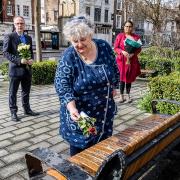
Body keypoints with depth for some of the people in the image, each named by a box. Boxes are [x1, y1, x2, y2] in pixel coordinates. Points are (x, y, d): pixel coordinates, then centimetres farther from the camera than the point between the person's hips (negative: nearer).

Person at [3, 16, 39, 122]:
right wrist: (19, 60, -20)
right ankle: (13, 112, 14)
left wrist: (31, 59, -4)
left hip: (27, 69, 5)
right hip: (15, 69, -5)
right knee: (13, 92, 4)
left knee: (26, 91, 14)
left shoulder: (28, 38, 13)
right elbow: (6, 53, -9)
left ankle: (27, 109, 26)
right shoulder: (9, 37, -3)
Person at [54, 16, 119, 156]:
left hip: (104, 109, 4)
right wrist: (72, 108, -33)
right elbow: (62, 84, -21)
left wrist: (113, 87, 12)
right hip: (80, 112, -3)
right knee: (79, 145, 7)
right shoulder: (69, 57, -17)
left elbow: (115, 69, 8)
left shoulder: (104, 47, -8)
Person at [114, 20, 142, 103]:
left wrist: (133, 53, -12)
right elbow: (116, 48, 0)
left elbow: (139, 48, 7)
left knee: (130, 78, 8)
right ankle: (121, 95, 9)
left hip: (132, 60, 2)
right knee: (122, 77, -2)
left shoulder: (136, 37, 8)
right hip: (122, 60, -2)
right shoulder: (119, 36, 3)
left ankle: (128, 95, 19)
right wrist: (122, 52, -18)